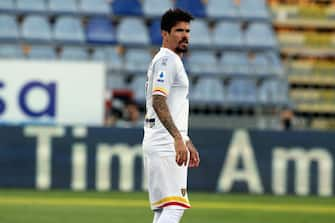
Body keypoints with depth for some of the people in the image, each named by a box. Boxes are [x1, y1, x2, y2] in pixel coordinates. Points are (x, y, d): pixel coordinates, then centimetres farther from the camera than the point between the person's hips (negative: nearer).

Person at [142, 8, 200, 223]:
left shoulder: (172, 60, 23)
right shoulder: (166, 60, -10)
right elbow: (158, 102, -23)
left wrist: (186, 142, 29)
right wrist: (178, 139, -31)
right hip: (165, 146, -11)